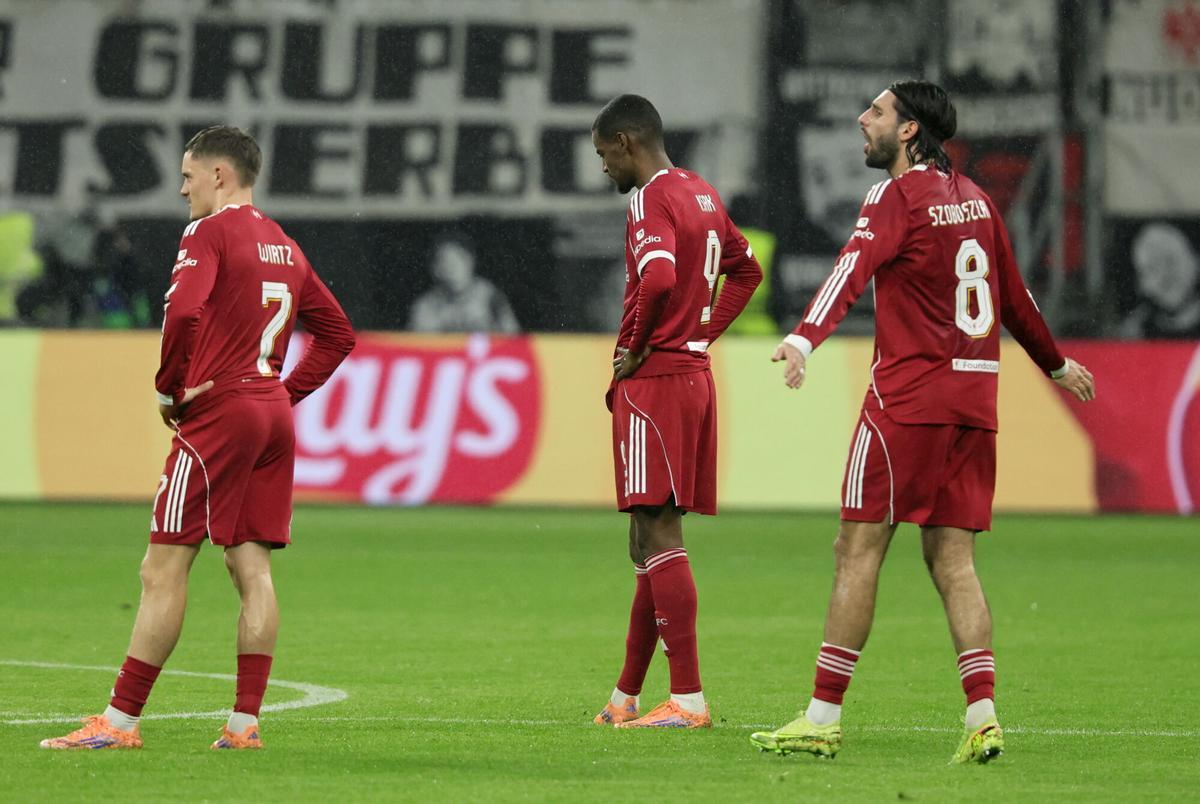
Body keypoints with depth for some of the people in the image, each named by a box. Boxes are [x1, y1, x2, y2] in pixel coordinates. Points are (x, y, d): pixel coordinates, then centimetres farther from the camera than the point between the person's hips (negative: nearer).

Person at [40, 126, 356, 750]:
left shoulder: (208, 234, -8)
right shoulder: (284, 246, 17)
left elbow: (183, 312, -24)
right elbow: (338, 334, 22)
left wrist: (170, 389, -10)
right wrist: (286, 392, 17)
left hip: (217, 412, -8)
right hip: (275, 415, 8)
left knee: (163, 570, -5)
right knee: (252, 569, 6)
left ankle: (120, 721, -5)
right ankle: (245, 722, 2)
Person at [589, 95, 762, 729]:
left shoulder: (651, 200, -13)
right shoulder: (702, 195, 16)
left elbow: (657, 278, -29)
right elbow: (746, 270, 28)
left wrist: (634, 347, -14)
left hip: (653, 381, -9)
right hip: (695, 373, 9)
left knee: (658, 535, -9)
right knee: (652, 540, 13)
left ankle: (687, 699, -11)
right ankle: (627, 696, 19)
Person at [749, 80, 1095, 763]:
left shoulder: (898, 197, -7)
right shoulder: (974, 199, 15)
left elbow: (853, 270, -25)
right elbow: (1015, 297, 26)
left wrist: (804, 339, -40)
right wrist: (1057, 364, 41)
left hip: (908, 398, -7)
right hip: (974, 399, 7)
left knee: (859, 549, -3)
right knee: (952, 560, 7)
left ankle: (824, 717, -3)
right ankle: (983, 714, -4)